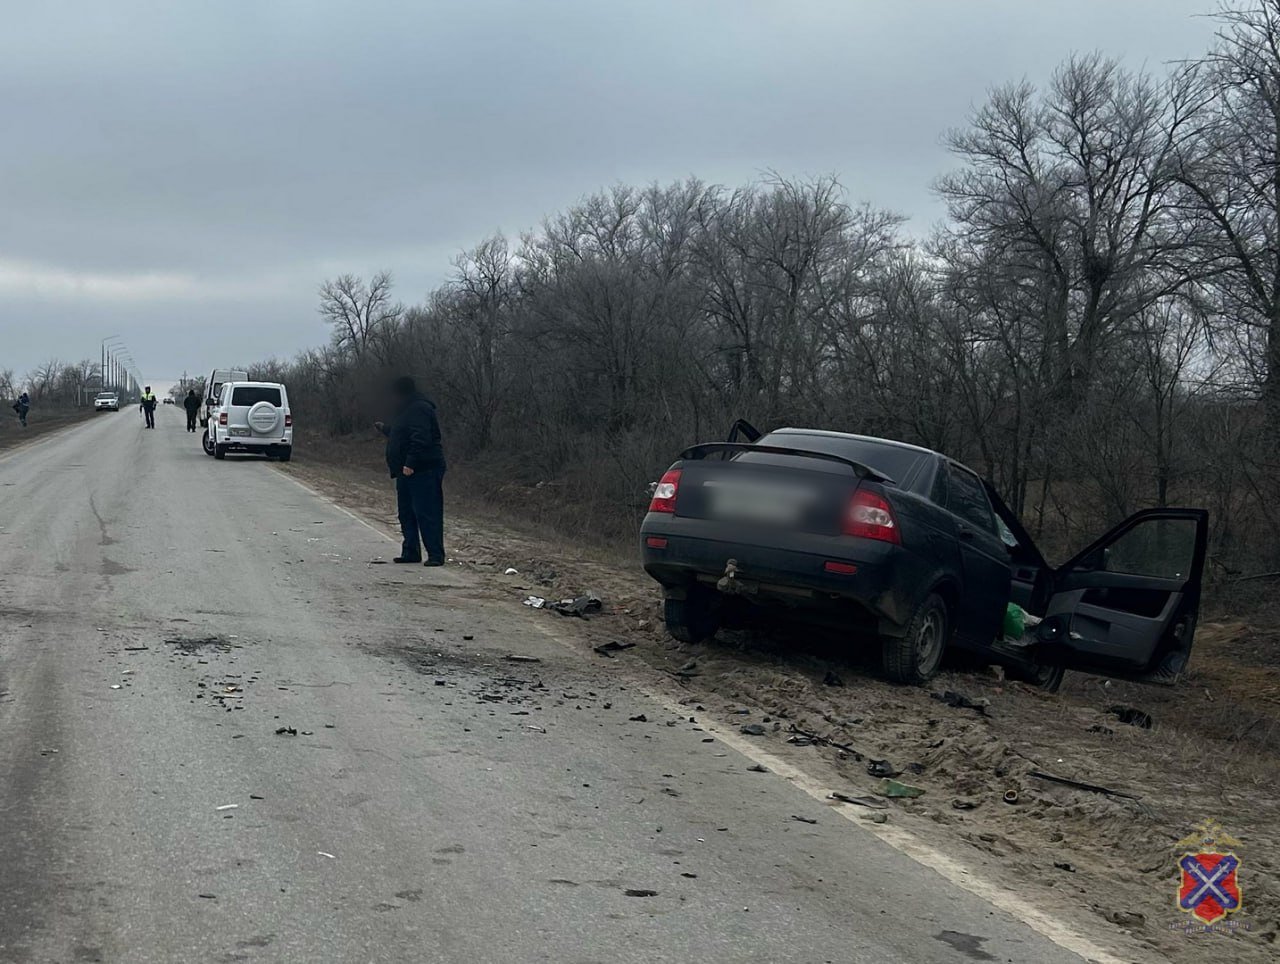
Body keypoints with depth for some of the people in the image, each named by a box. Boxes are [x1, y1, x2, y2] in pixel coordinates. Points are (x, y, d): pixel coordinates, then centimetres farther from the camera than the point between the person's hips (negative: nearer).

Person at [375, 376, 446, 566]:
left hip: (423, 471, -11)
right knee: (406, 513, 14)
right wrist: (384, 428, 45)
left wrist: (411, 463, -29)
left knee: (427, 513, -11)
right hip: (407, 471, 11)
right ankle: (410, 552, 21)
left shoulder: (419, 409, -15)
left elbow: (420, 439, -25)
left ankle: (436, 555, -10)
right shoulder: (407, 410, 19)